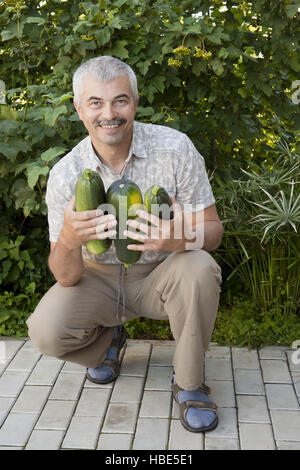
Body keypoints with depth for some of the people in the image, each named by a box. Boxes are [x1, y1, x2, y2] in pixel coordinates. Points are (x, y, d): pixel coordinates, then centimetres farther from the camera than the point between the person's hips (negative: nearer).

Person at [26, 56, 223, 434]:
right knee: (46, 330, -24)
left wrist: (180, 239, -40)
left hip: (161, 274, 0)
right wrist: (68, 241, -41)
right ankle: (108, 339, 13)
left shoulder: (175, 148, -18)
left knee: (199, 269, -33)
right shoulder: (65, 175, -15)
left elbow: (212, 230, -14)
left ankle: (189, 383, -9)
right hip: (101, 278, 1)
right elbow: (66, 278, -15)